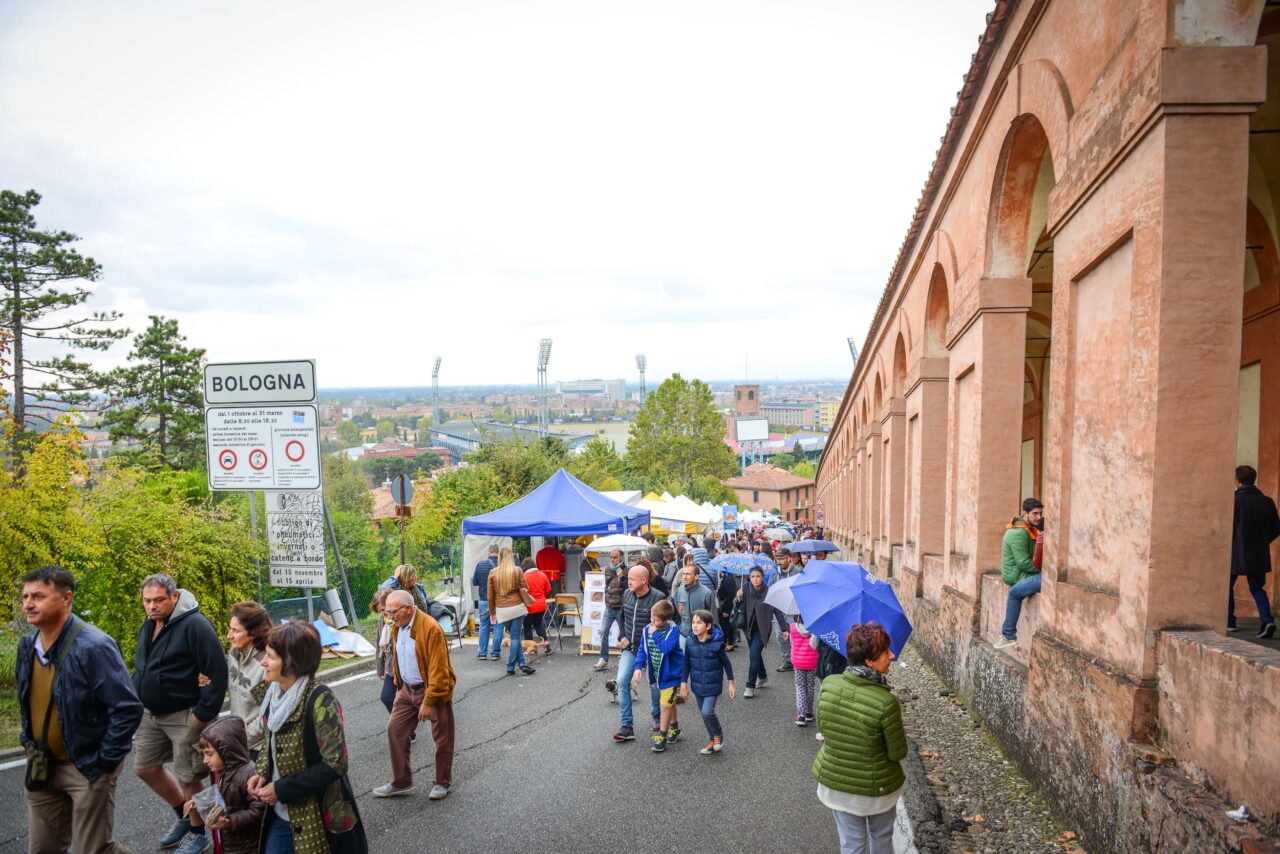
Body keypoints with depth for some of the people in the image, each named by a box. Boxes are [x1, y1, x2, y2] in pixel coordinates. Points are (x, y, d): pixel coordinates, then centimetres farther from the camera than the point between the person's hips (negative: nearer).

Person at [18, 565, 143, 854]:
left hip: (87, 768, -7)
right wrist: (28, 741, 12)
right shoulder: (27, 645, 2)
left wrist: (105, 762, -18)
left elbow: (128, 709, -23)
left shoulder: (93, 647, -24)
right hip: (43, 766, 8)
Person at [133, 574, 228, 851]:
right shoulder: (149, 625, 8)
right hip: (150, 714, 9)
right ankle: (185, 816, 35)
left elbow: (217, 672, -22)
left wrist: (204, 715, -21)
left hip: (185, 716, -9)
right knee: (145, 768, 16)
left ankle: (201, 831, 19)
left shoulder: (194, 625, -20)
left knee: (188, 779, -2)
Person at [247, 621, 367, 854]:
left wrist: (282, 789, -18)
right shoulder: (276, 692, -1)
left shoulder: (320, 701, -24)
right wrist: (261, 773, -3)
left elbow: (335, 764, -23)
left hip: (319, 818, -7)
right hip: (281, 813, 7)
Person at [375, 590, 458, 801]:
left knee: (442, 738, 6)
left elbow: (437, 670, -24)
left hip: (433, 690, -7)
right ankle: (400, 783, 19)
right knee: (394, 730, 5)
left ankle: (442, 783, 24)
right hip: (407, 689, 7)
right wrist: (399, 686, 15)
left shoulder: (431, 628, -24)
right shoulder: (397, 627, 1)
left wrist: (428, 702, -22)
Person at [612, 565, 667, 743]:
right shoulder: (627, 594, -1)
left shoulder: (658, 598, -19)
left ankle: (657, 718, 38)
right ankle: (627, 726, -1)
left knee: (655, 684, 11)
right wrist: (622, 636, 4)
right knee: (622, 682, -8)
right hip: (629, 648, 4)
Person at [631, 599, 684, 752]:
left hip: (671, 673, -6)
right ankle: (674, 727, 42)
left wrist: (655, 634, -29)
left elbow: (667, 648, -36)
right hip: (657, 673, 6)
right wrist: (638, 668, -13)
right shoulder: (647, 630, -7)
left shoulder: (673, 631, -22)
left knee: (665, 704, -6)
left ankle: (661, 736, 8)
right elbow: (642, 650, -2)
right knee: (669, 702, 23)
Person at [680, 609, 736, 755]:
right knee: (704, 714, 13)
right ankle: (713, 741, 34)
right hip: (697, 684, 4)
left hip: (713, 684, -4)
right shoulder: (690, 642, -9)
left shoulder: (716, 643, -19)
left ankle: (718, 735, 13)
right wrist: (684, 684, 4)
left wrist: (731, 684, -2)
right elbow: (687, 663, 2)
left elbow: (726, 663, -7)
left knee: (707, 712, -16)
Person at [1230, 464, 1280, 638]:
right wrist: (1261, 542, 18)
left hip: (1236, 553, -4)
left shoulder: (1234, 500, -13)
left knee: (1227, 586, 13)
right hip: (1259, 554, 4)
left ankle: (1228, 621, 14)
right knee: (1257, 588, 14)